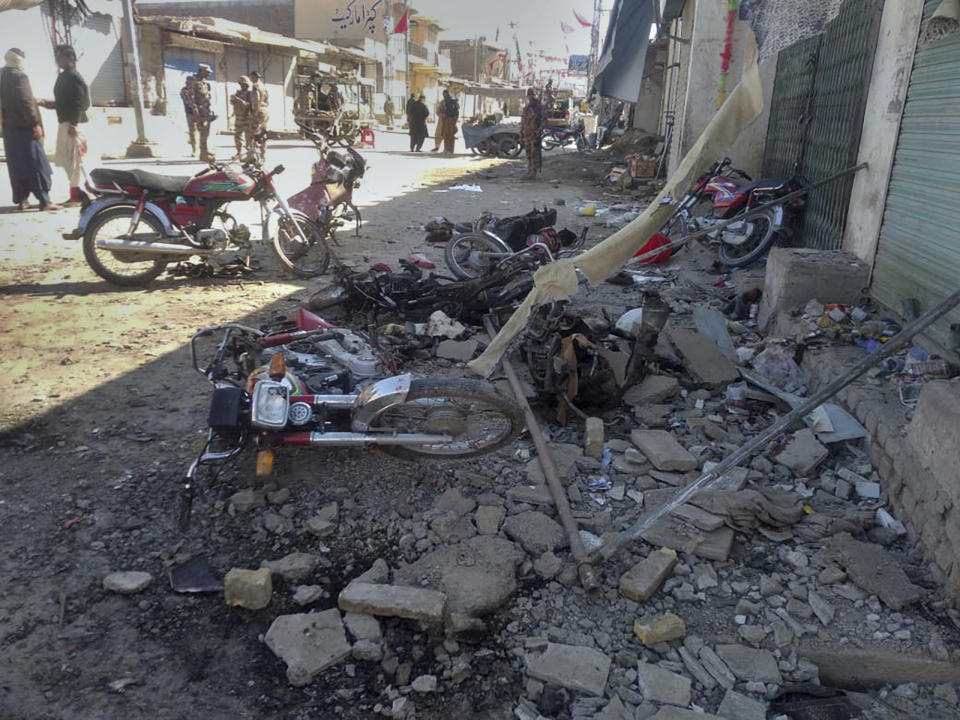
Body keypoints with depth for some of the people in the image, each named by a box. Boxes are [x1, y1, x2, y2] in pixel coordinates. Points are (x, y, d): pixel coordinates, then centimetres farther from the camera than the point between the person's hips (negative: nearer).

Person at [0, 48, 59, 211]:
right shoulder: (19, 76, -11)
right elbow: (25, 102, -19)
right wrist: (35, 124, -18)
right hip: (24, 127, -8)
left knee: (17, 165, 10)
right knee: (36, 164, -8)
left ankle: (21, 199, 11)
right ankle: (44, 200, -11)